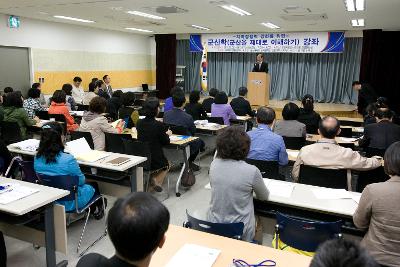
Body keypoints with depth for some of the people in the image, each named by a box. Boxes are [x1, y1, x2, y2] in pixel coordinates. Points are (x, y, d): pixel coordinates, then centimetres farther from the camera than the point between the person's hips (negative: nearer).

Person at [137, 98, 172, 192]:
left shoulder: (139, 123, -3)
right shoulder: (159, 125, -19)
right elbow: (166, 142, -6)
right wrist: (167, 134, 15)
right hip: (155, 161, -5)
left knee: (164, 162, 35)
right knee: (167, 164, 31)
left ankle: (153, 178, 18)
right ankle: (157, 181, 8)